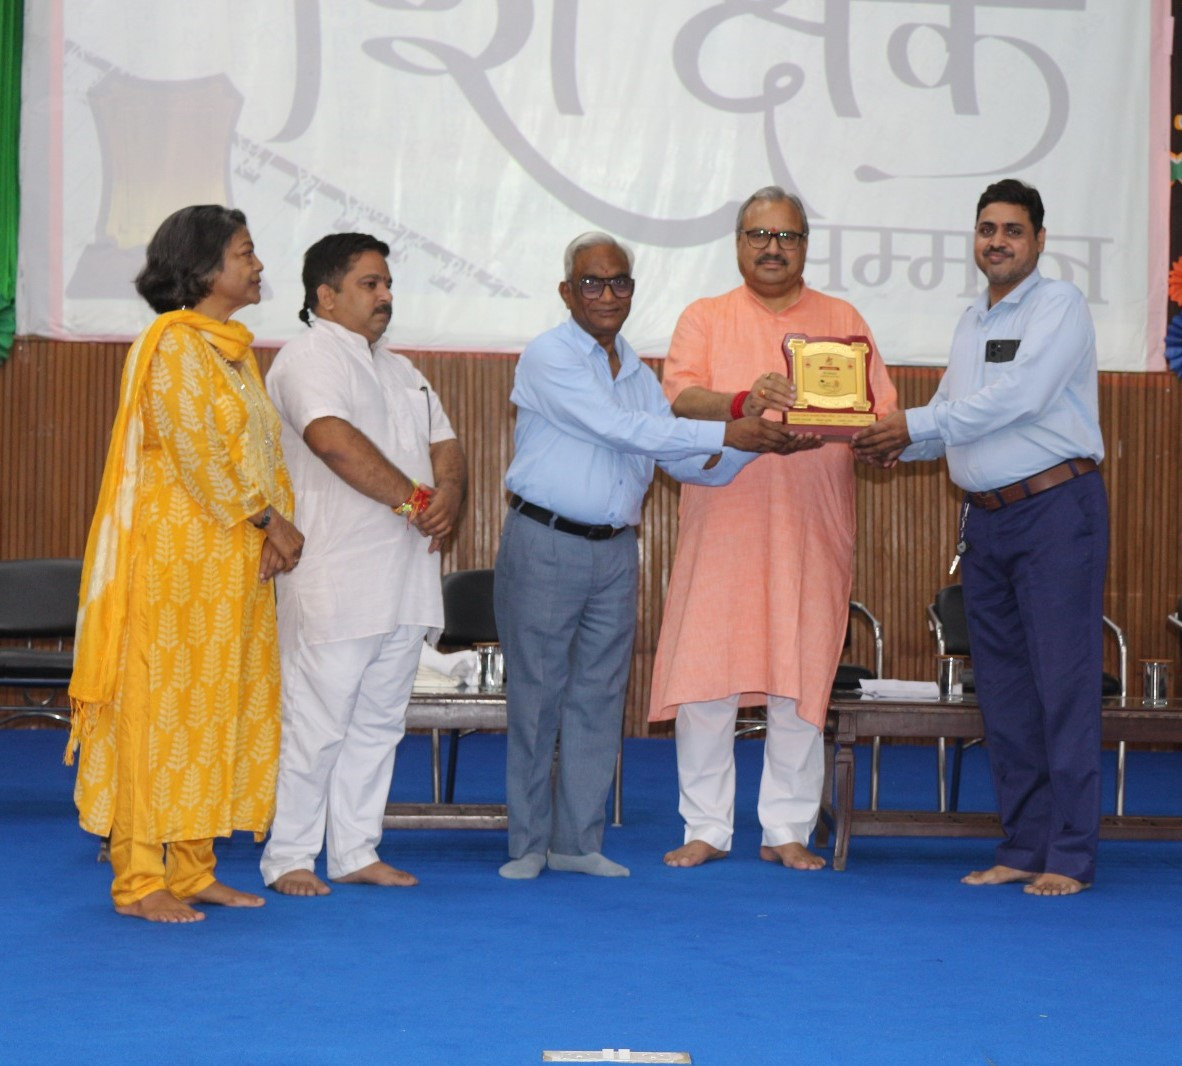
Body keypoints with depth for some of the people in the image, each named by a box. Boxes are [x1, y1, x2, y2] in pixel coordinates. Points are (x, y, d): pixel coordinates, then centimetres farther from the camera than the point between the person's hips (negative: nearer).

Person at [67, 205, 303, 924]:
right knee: (161, 706, -6)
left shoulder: (237, 349, 17)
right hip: (177, 552, -9)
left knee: (221, 708, 9)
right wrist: (266, 520, -12)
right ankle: (139, 880, -2)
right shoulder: (172, 344, -11)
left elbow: (265, 447, 15)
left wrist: (279, 526, -1)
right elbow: (195, 453, -17)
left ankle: (193, 869, 16)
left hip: (239, 561, 9)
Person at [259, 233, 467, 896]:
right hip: (334, 584, -9)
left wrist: (450, 496, -4)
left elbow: (445, 445, 19)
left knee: (379, 722, 11)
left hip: (405, 581, 9)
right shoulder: (309, 358, -6)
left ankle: (356, 852, 17)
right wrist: (413, 499, -17)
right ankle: (289, 858, 2)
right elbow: (334, 440, -22)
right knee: (316, 722, -6)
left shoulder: (401, 370, 23)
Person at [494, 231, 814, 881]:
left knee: (599, 695, 7)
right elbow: (620, 430, -18)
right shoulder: (549, 357, -8)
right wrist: (725, 432, -20)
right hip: (544, 546, -6)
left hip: (614, 552, 6)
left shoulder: (638, 373, 15)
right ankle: (528, 843, 8)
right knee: (536, 696, 0)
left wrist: (754, 446, -5)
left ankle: (578, 841, 14)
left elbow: (684, 461, 12)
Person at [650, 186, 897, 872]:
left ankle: (788, 830, 10)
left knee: (802, 681, 0)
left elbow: (883, 415, 8)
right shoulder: (705, 319, 11)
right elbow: (678, 397, -6)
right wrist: (741, 402, -25)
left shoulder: (843, 320, 14)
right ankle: (707, 828, 7)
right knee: (705, 676, -3)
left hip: (813, 529, 1)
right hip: (722, 523, 0)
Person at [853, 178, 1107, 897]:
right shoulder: (973, 321, 18)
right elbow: (951, 420, 20)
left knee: (1064, 682, -7)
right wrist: (893, 445, 0)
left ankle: (1070, 856, -4)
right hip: (987, 517, 8)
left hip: (1057, 510, -8)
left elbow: (1014, 399, -17)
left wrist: (914, 425, -15)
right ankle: (1024, 846, 15)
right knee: (1003, 689, 8)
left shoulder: (1059, 306, -6)